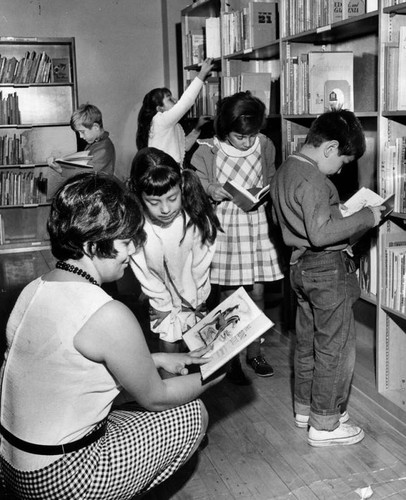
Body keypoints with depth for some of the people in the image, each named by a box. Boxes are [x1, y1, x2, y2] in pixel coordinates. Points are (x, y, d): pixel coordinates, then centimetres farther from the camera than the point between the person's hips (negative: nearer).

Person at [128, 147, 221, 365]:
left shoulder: (198, 218, -26)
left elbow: (200, 265, -11)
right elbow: (145, 274, -14)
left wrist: (192, 301, -3)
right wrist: (164, 305, -8)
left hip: (194, 297, 1)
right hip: (162, 298, -1)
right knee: (169, 346, 5)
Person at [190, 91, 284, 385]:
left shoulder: (264, 145, 1)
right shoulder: (208, 151, -7)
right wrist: (213, 191, -19)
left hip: (258, 223, 3)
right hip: (226, 226, -3)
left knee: (257, 292, 9)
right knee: (230, 296, 2)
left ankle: (255, 351, 28)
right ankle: (232, 359, 18)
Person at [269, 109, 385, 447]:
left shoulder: (284, 172, 8)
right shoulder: (312, 180, -22)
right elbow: (320, 234, -29)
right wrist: (365, 218, -20)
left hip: (300, 265, 10)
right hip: (328, 268, -10)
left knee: (308, 342, 19)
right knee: (336, 347, 2)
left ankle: (306, 408, 33)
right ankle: (325, 425, 12)